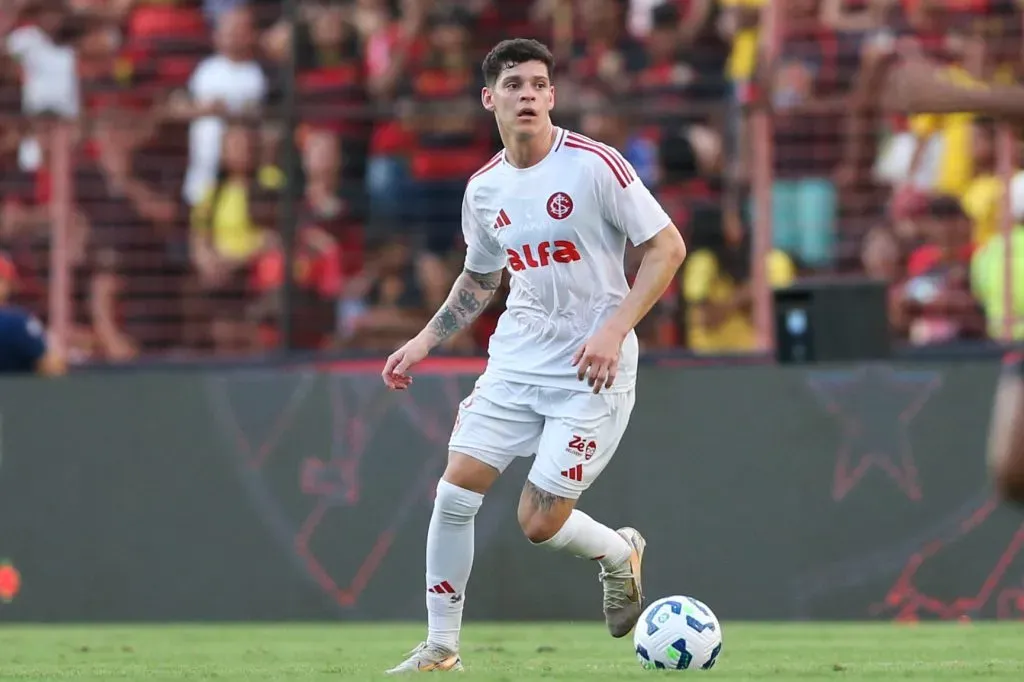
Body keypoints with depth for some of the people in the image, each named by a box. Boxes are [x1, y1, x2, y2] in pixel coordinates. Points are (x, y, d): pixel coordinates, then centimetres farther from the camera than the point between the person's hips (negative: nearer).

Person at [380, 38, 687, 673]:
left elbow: (668, 246, -12)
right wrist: (424, 341, 12)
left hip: (592, 371, -5)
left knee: (540, 521, -7)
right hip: (516, 359, 5)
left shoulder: (595, 164, -13)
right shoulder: (484, 189, 5)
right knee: (454, 494, -6)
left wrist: (614, 329, -20)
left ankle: (621, 554, 26)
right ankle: (441, 646, 6)